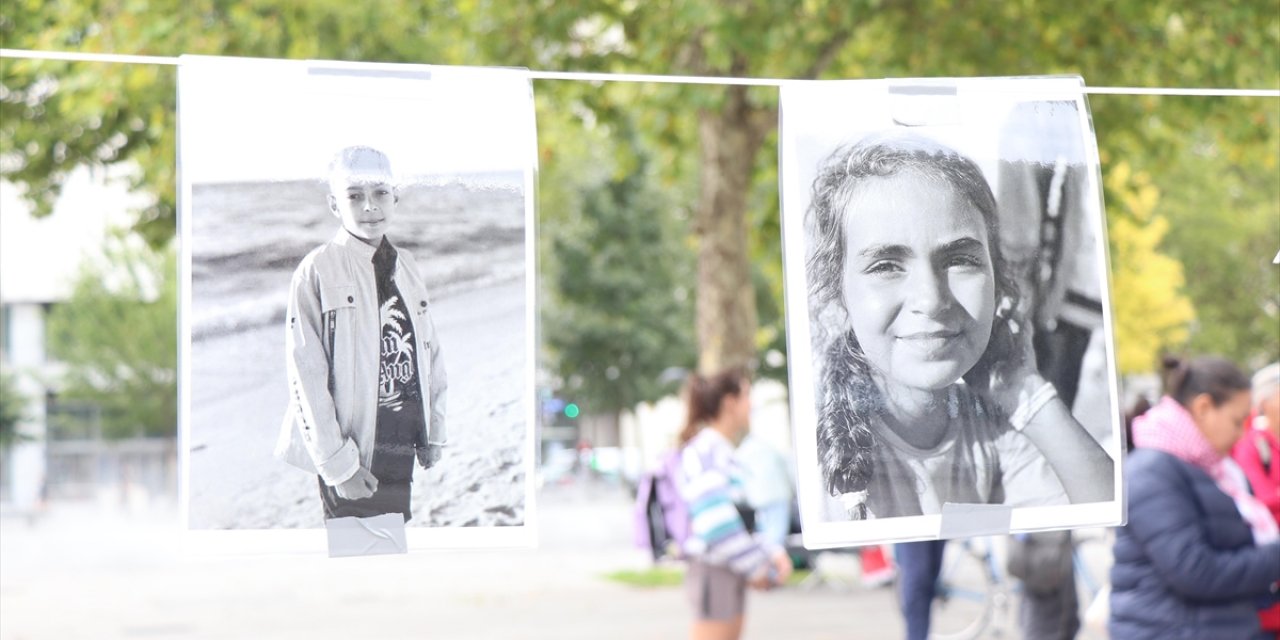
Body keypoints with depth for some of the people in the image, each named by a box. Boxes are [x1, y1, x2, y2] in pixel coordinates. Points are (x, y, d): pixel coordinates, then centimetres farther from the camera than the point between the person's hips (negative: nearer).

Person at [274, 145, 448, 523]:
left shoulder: (407, 268, 10)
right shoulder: (317, 272, -9)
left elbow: (431, 356, 15)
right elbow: (307, 378, -11)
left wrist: (435, 436, 11)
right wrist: (338, 464, -13)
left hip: (406, 453, 5)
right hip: (354, 463, -5)